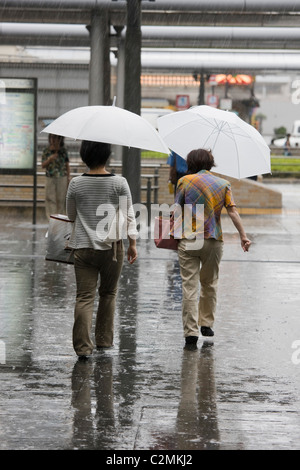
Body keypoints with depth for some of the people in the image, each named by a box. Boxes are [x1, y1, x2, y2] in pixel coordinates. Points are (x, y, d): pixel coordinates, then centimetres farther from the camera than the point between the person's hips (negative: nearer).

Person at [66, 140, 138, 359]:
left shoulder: (76, 184, -1)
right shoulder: (119, 183, -5)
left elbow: (71, 215, 11)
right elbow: (128, 214, -4)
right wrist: (133, 243, 4)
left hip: (83, 246, 0)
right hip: (111, 246, 0)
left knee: (84, 296, -2)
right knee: (108, 293, 17)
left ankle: (83, 345, -12)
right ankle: (104, 339, 24)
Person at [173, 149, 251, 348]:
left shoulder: (185, 181, 2)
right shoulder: (223, 184, 7)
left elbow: (177, 210, 1)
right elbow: (232, 210, -4)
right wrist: (243, 235, -7)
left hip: (189, 240, -2)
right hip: (214, 241, 2)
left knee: (189, 286, -3)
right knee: (209, 284, 20)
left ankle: (191, 331, -8)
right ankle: (206, 323, 26)